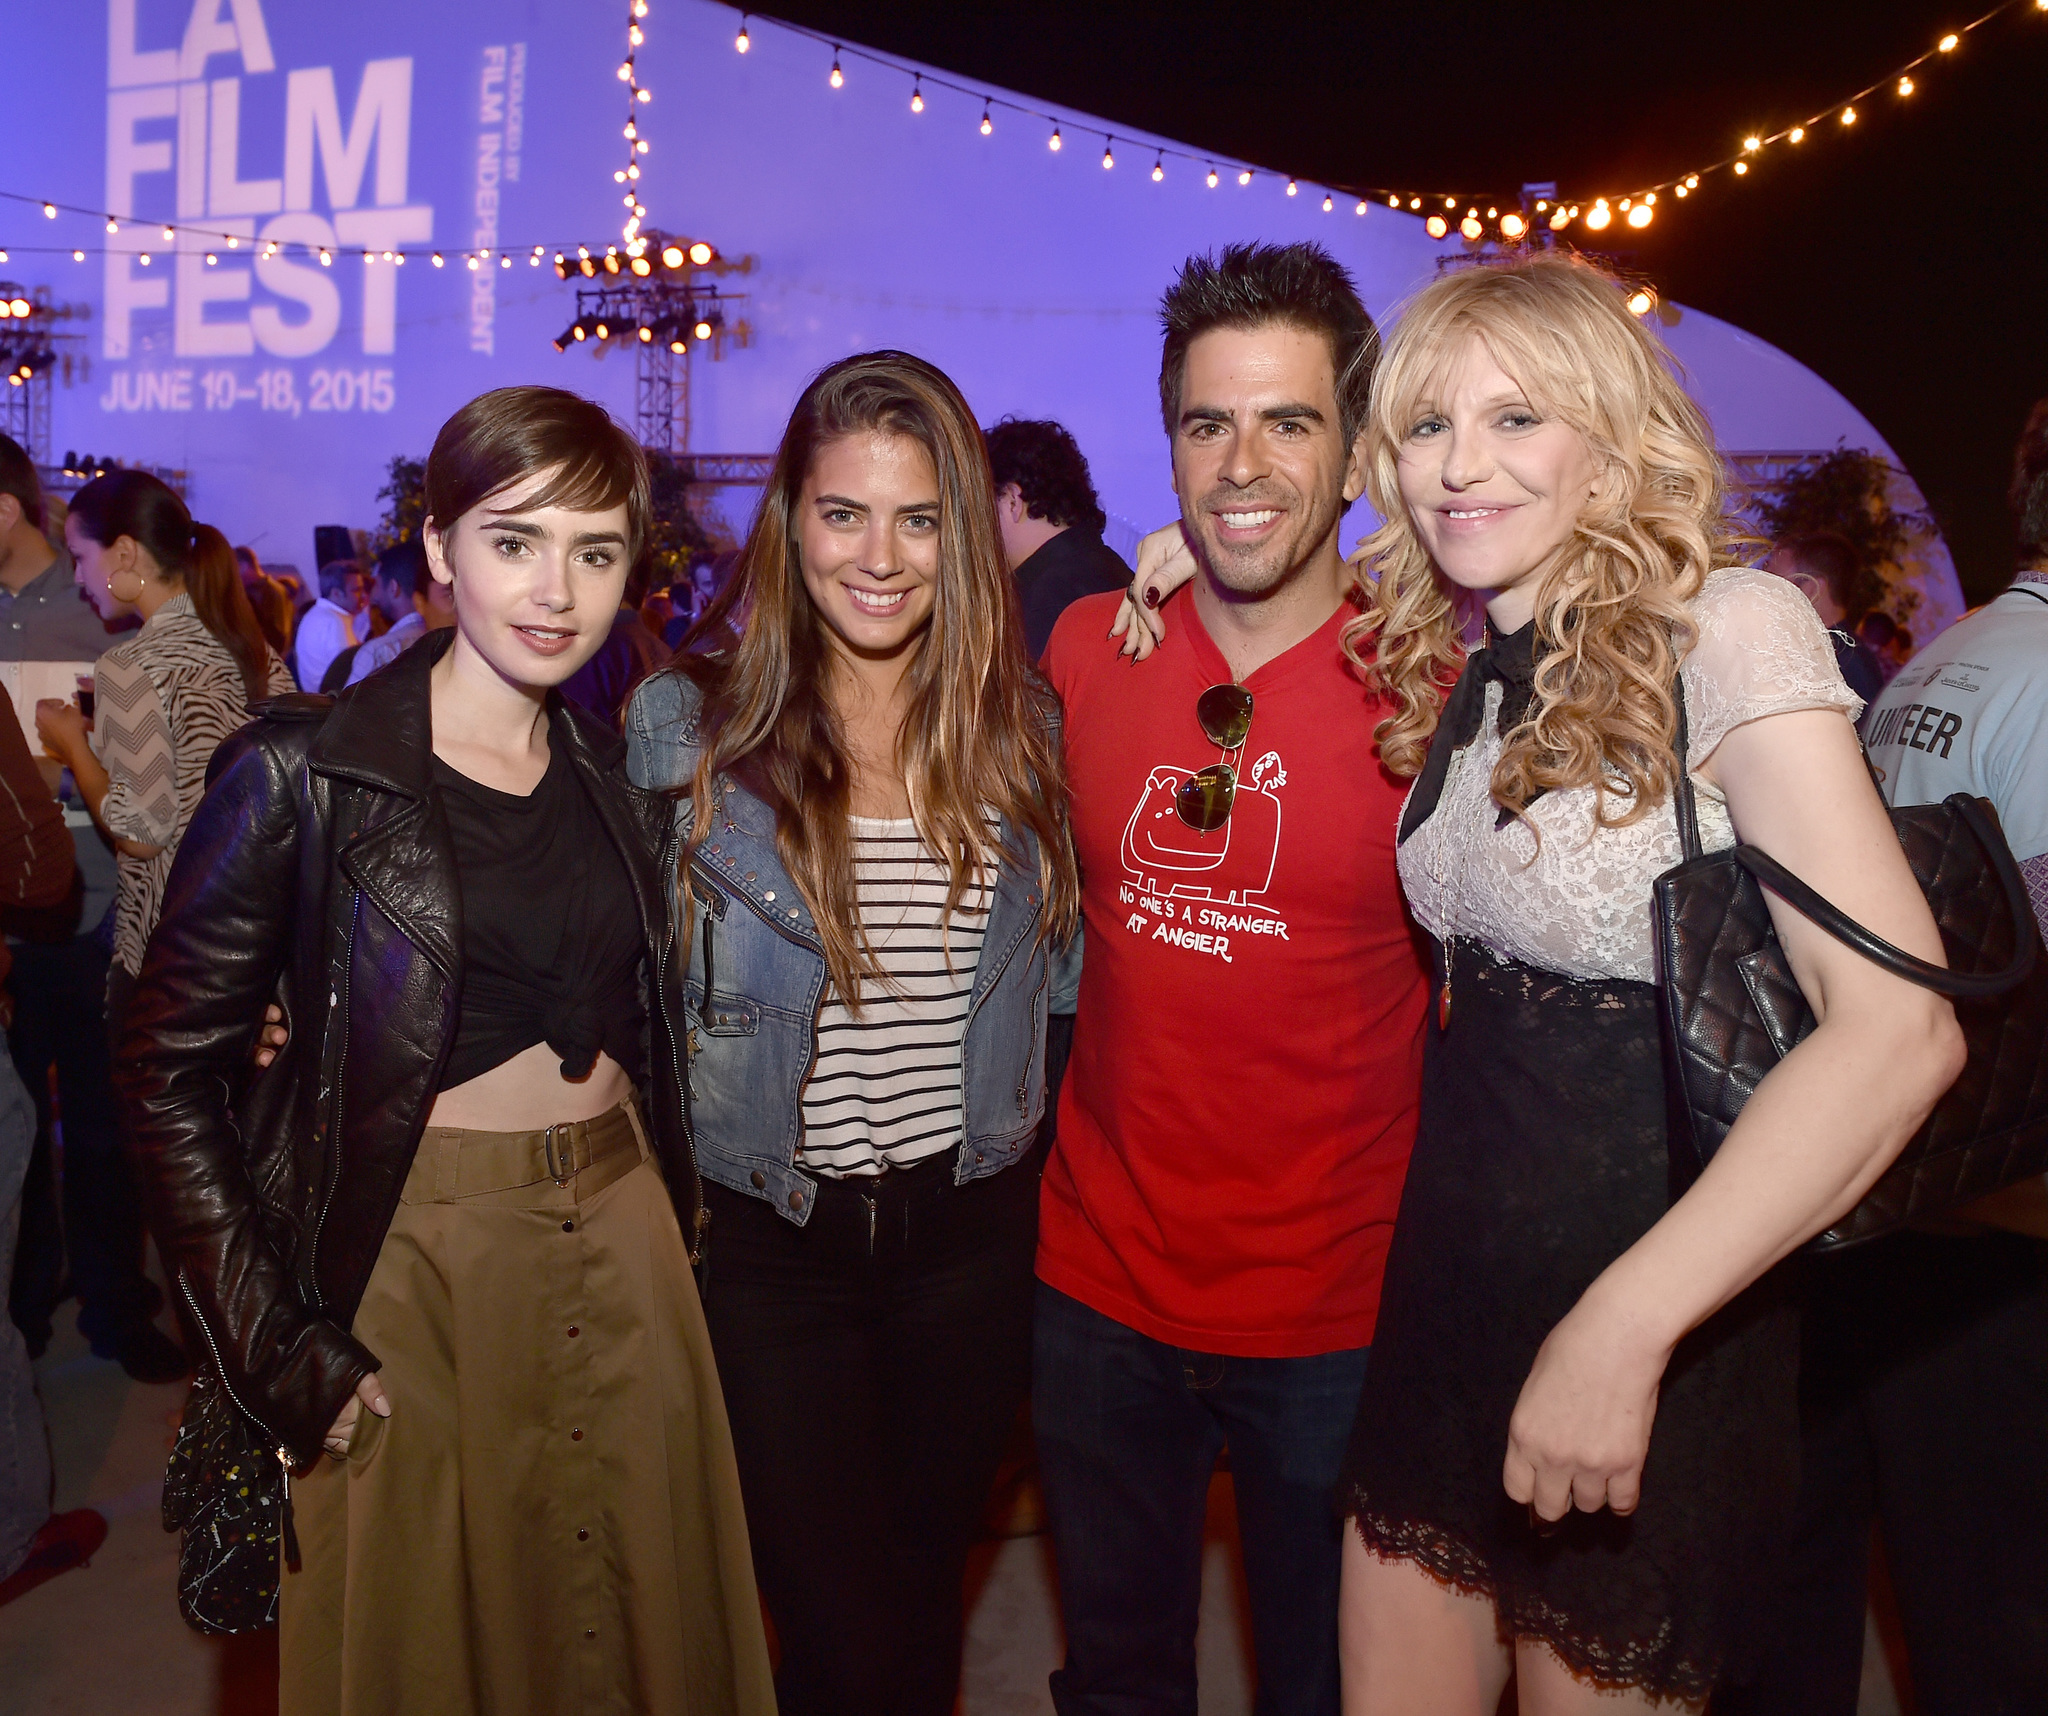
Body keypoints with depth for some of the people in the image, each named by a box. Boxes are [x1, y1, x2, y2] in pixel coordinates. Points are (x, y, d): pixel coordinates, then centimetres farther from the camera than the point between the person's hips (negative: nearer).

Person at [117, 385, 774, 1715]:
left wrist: (680, 1223, 3)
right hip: (417, 1264, -4)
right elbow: (171, 1078, -9)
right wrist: (280, 1346, -12)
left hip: (626, 1254, 4)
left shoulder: (620, 768, 4)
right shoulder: (303, 774, -11)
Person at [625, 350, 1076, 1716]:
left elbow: (1055, 973, 10)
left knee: (928, 1602, 19)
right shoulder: (688, 721, -7)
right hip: (773, 1242, -2)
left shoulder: (1022, 723, 1)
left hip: (973, 1232, 3)